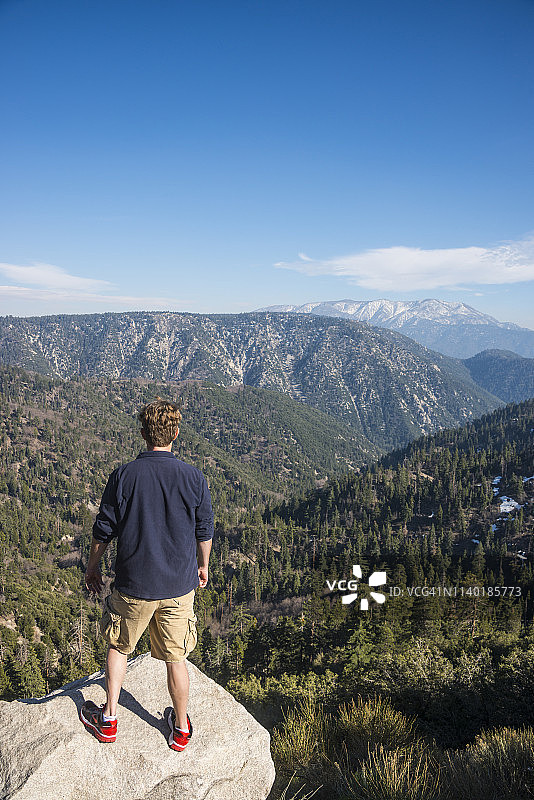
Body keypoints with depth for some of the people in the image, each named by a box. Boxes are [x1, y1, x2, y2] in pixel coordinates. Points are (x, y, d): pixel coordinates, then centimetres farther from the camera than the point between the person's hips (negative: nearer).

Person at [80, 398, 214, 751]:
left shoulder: (123, 476, -13)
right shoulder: (194, 478, -10)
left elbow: (103, 530, -4)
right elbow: (205, 532, 1)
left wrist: (93, 566, 13)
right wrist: (203, 566, 18)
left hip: (133, 585, -1)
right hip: (179, 585, 1)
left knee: (118, 646, 23)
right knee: (176, 659, 16)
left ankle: (108, 720, 33)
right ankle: (181, 728, 33)